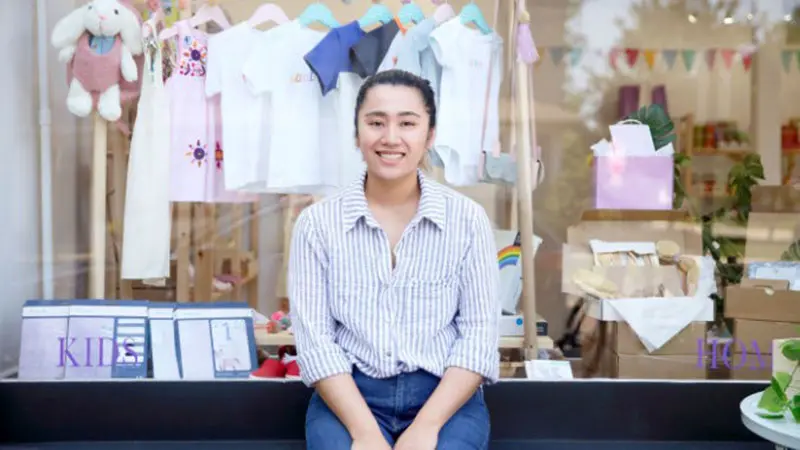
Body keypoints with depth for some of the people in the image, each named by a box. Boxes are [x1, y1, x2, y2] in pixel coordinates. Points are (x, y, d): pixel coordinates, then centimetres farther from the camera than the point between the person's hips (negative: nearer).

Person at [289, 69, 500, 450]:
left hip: (446, 397, 0)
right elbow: (314, 338, -4)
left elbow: (479, 332, -3)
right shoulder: (317, 223, 0)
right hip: (349, 397, 0)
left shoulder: (468, 219, 0)